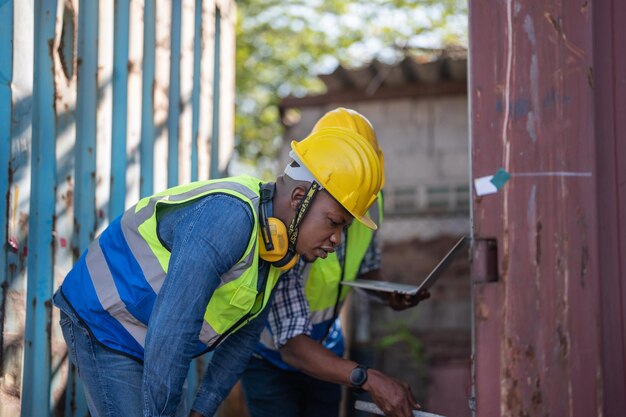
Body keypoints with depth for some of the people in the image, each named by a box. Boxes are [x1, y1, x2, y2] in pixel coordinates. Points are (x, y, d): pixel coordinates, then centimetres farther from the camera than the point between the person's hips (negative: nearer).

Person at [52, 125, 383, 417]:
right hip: (103, 321, -10)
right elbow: (170, 333, -36)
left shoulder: (276, 245, -1)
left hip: (141, 341, 10)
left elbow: (244, 333, 9)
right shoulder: (228, 217, -33)